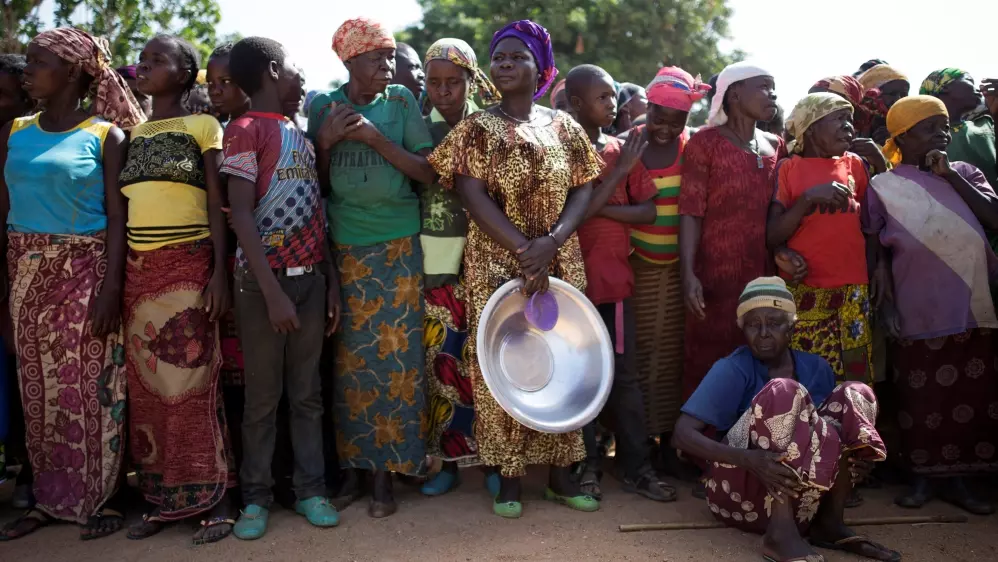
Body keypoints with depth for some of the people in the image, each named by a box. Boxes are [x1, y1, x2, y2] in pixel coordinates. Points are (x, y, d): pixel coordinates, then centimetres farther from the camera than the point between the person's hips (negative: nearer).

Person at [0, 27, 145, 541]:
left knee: (89, 386, 0)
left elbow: (117, 217, -8)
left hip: (83, 271, -4)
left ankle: (99, 498, 14)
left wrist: (112, 287, -16)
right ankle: (50, 497, 23)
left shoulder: (105, 136, -4)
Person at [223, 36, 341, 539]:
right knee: (263, 396, 3)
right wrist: (271, 291, -19)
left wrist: (331, 279, 9)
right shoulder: (245, 129, -7)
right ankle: (256, 497, 16)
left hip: (310, 277, 6)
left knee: (307, 391, 10)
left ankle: (310, 489, 19)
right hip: (264, 280, -6)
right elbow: (240, 216, -14)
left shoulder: (300, 134, 16)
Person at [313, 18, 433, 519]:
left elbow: (428, 172, -5)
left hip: (398, 248, -1)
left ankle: (386, 468, 8)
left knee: (395, 355, -1)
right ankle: (353, 456, 17)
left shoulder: (402, 102, 2)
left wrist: (375, 137, -14)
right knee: (351, 358, 3)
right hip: (344, 248, 1)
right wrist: (326, 142, -9)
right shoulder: (324, 107, 5)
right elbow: (316, 181, 8)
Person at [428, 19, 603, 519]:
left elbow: (583, 191, 2)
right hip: (497, 266, -2)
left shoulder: (563, 126, 8)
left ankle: (560, 471, 18)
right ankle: (509, 475, 13)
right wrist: (524, 251, -19)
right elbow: (473, 197, -11)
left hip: (560, 264, 3)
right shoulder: (477, 129, 0)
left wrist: (551, 242, -16)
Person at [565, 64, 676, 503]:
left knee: (624, 376, 9)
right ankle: (586, 466, 17)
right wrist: (620, 171, -14)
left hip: (615, 278, 4)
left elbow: (648, 211, 4)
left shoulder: (622, 149, 9)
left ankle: (636, 466, 17)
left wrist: (600, 207, -11)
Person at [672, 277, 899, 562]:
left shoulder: (816, 368, 5)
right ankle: (781, 532, -32)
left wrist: (858, 453, -10)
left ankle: (829, 521, -13)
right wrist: (749, 459, -36)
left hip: (801, 498, 5)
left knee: (856, 394, -7)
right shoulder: (732, 370, -11)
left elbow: (828, 434, 15)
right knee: (782, 392, -27)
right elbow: (682, 434, -20)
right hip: (740, 491, -5)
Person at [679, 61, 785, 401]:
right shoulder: (705, 143, -3)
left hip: (764, 274, 5)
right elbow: (691, 211, -9)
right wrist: (688, 272, -18)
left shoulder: (776, 146, 13)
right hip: (716, 274, -5)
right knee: (709, 363, 0)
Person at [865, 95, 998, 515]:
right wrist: (887, 300, -6)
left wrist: (950, 175, -6)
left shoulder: (964, 173, 11)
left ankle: (954, 477, 19)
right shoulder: (883, 187, 3)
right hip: (918, 311, -3)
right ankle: (924, 476, 18)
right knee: (921, 397, 4)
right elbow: (875, 250, 3)